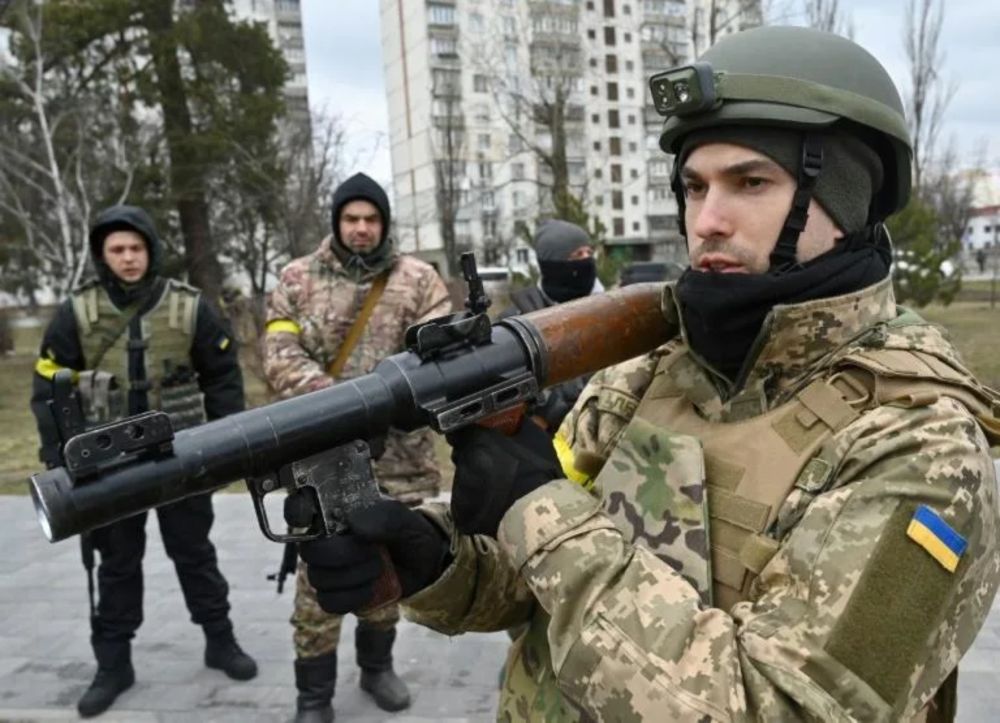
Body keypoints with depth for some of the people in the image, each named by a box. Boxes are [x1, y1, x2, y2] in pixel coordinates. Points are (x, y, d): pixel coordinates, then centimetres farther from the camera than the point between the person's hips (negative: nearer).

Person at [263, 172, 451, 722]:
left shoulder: (418, 279, 2)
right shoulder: (298, 279, 3)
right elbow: (280, 359, -6)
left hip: (398, 455, 2)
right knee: (320, 578, 4)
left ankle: (377, 666, 39)